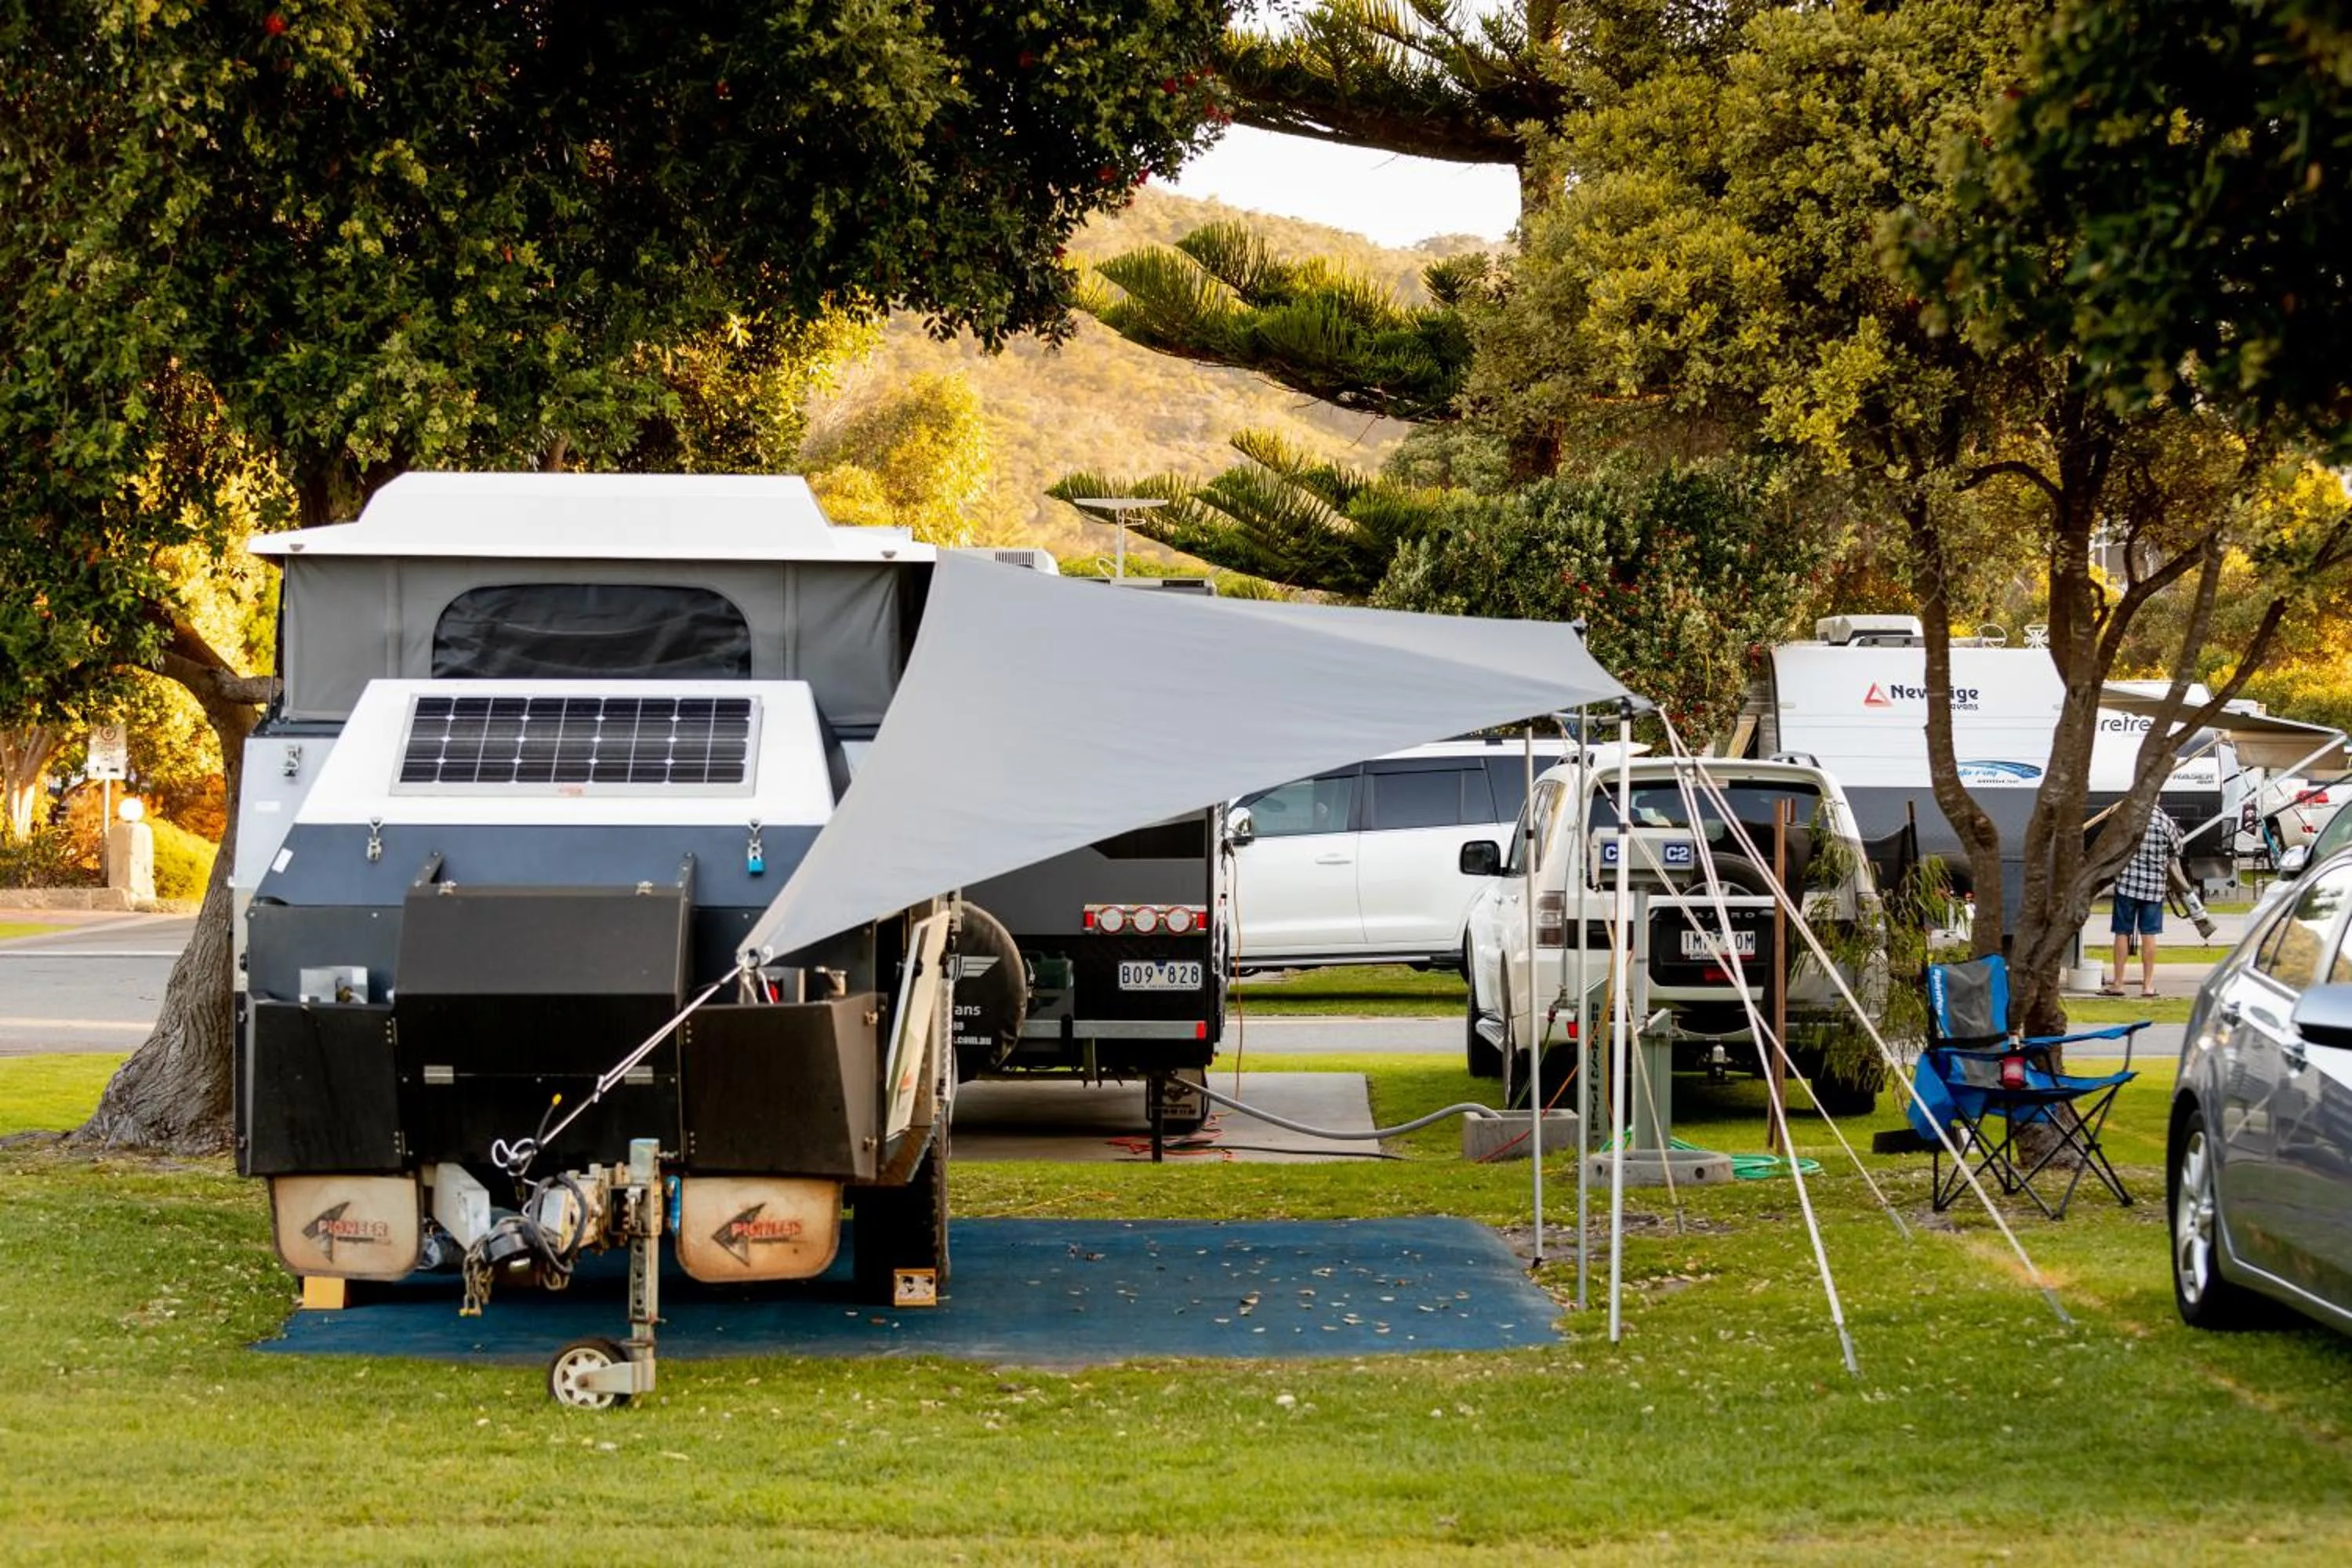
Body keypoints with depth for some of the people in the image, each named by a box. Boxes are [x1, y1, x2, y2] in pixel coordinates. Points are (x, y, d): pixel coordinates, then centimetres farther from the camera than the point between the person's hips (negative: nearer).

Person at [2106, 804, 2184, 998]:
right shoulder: (2165, 820, -7)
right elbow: (2176, 851, 5)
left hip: (2127, 882, -1)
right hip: (2154, 885, 1)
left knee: (2122, 933, 6)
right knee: (2149, 934, 6)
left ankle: (2118, 983, 9)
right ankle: (2148, 985, 9)